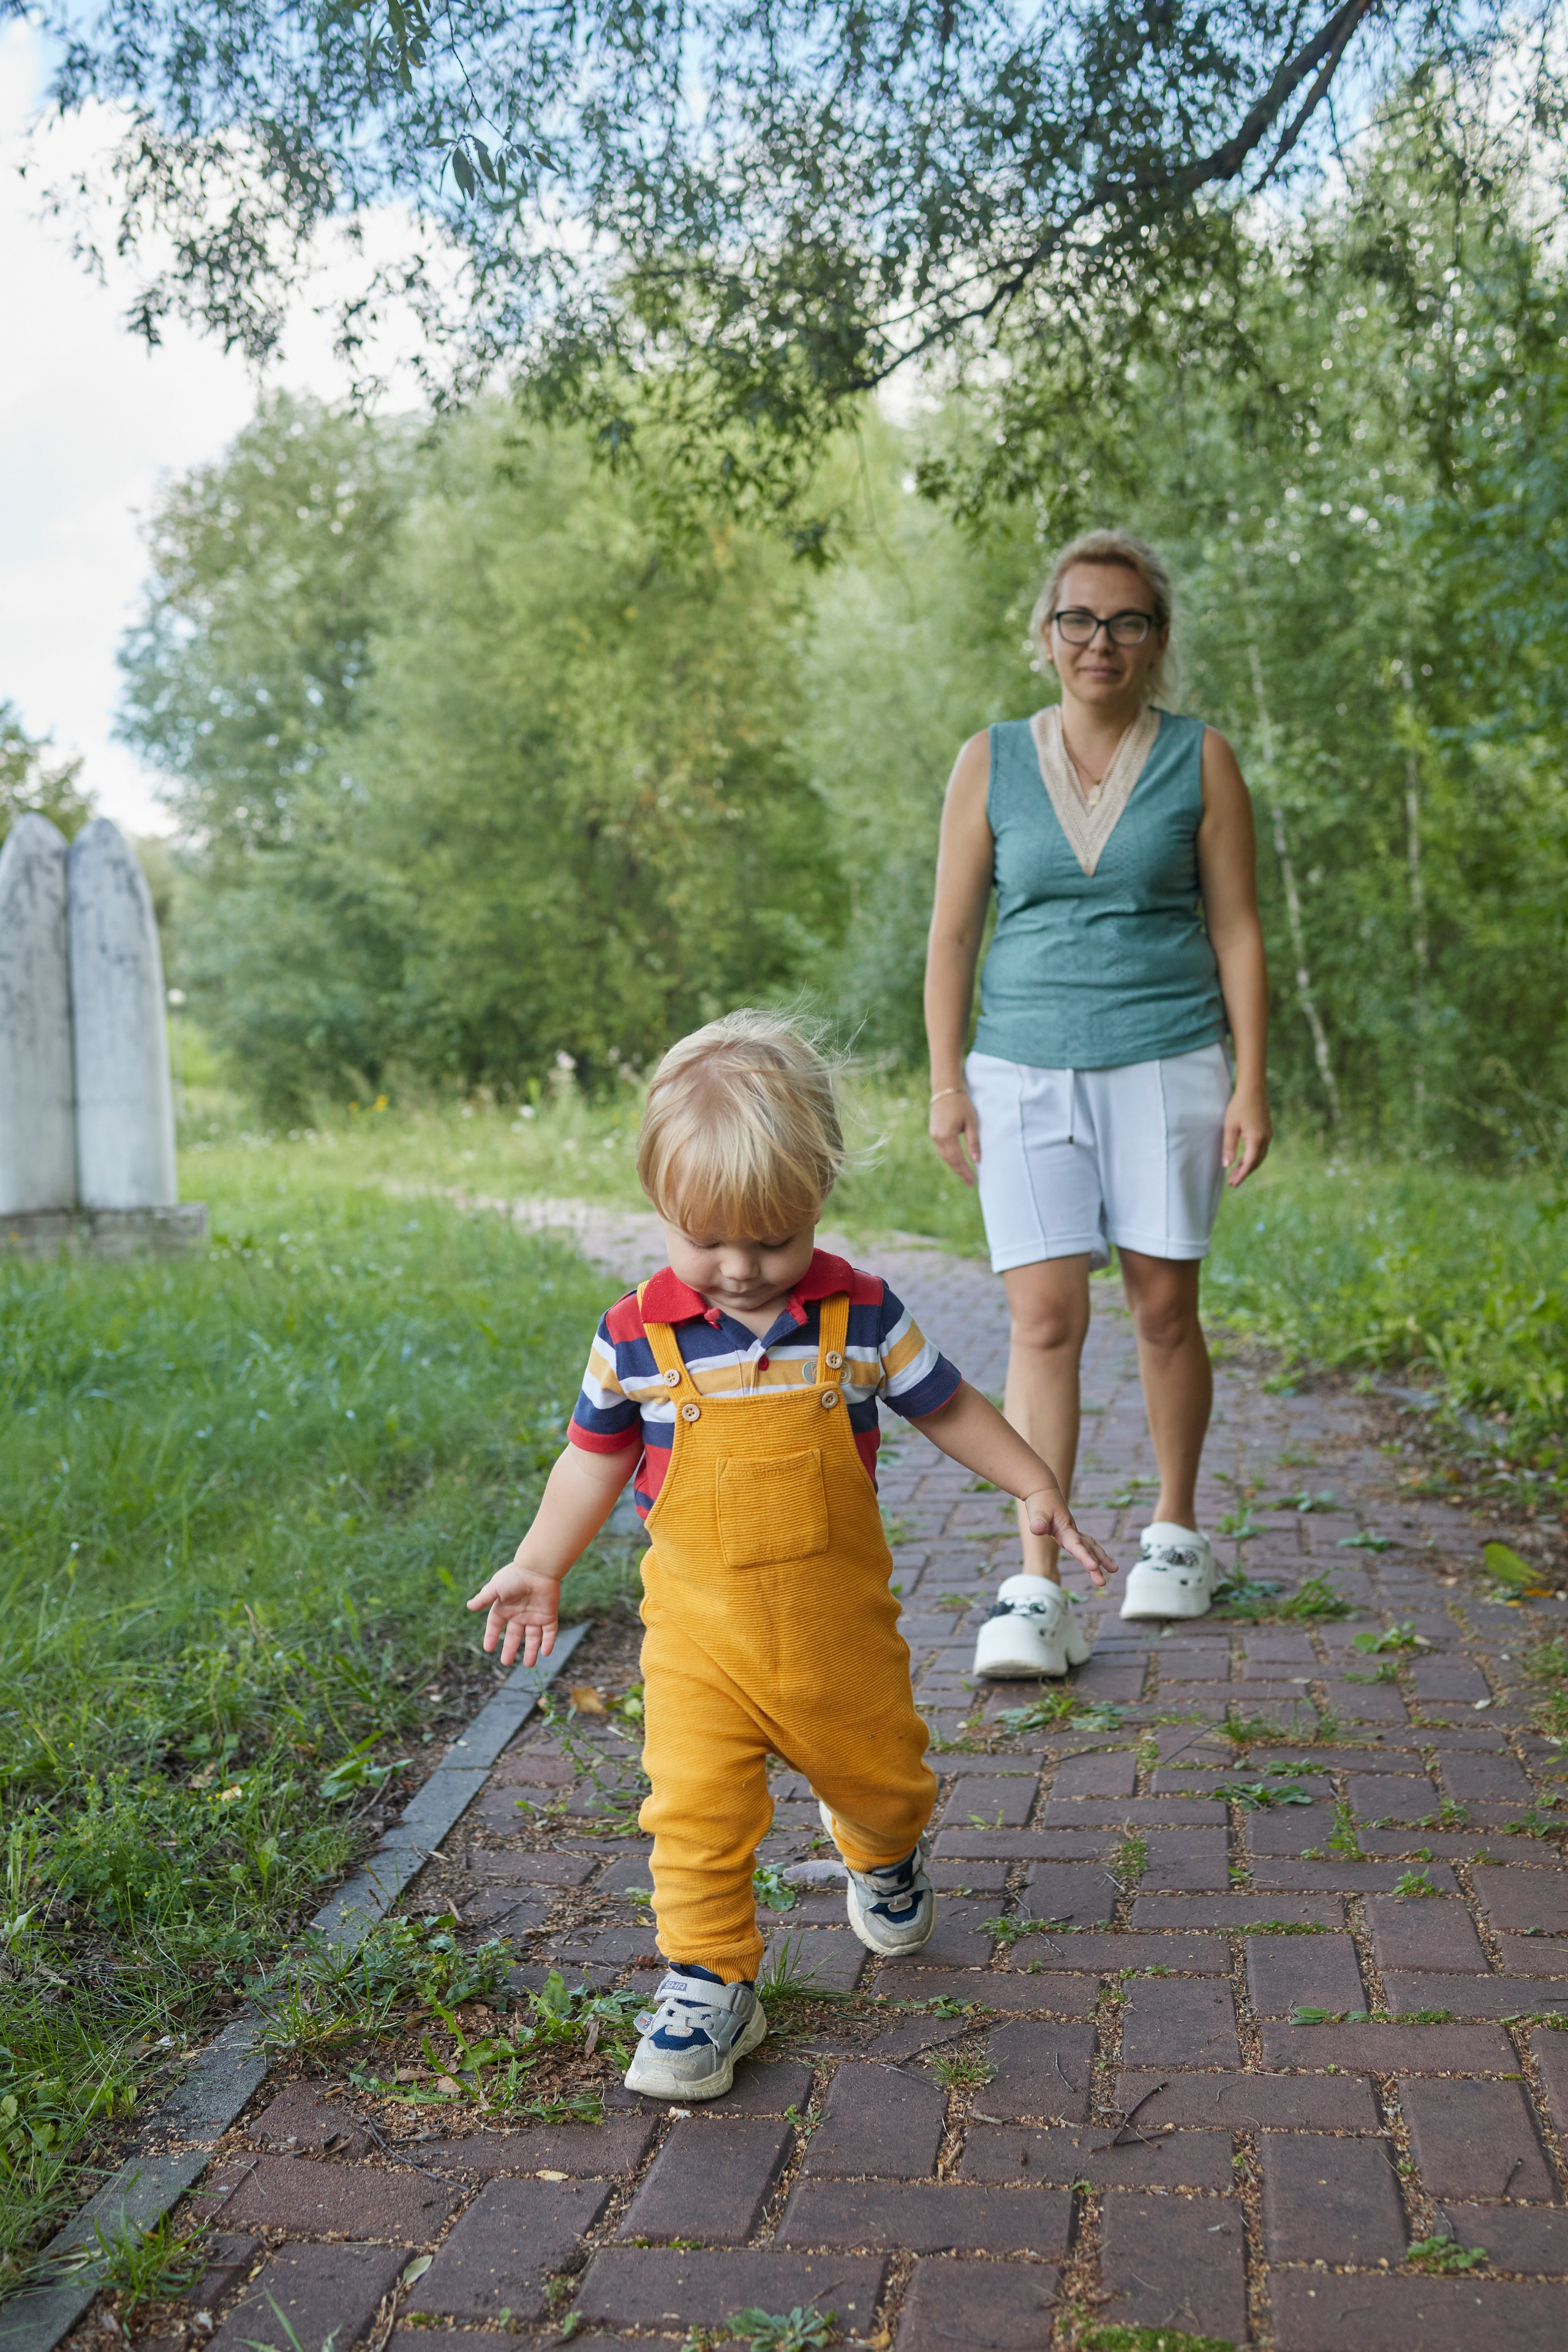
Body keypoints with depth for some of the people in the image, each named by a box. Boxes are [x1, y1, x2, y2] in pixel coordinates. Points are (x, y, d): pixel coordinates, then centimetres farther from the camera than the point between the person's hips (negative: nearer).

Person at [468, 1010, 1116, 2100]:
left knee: (881, 1776, 19)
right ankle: (709, 1983, 11)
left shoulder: (861, 1314, -11)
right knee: (694, 1809, -8)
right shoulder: (636, 1335, -11)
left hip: (839, 1620, 1)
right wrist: (540, 1567, 7)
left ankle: (885, 1857, 54)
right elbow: (597, 1454, 5)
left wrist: (1038, 1490, 1)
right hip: (700, 1632, -1)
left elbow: (946, 1406, 3)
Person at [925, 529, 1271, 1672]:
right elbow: (953, 931, 7)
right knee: (1044, 1316, -8)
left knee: (1164, 1306, 5)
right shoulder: (991, 762, 7)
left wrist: (1251, 1079, -1)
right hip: (1026, 1072, 0)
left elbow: (1237, 928, 5)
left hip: (1166, 1063, 0)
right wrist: (946, 1083, 1)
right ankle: (1038, 1591, -7)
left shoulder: (1199, 759, 5)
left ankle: (1176, 1534, 27)